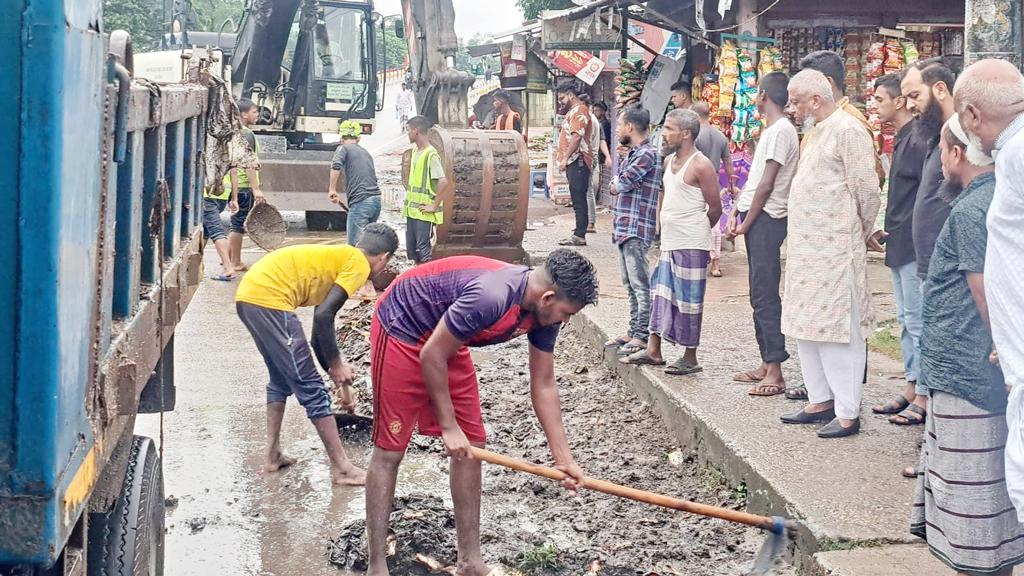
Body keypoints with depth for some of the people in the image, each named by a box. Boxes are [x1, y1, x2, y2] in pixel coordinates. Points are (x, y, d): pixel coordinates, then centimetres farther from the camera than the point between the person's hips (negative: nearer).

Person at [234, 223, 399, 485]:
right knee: (311, 388, 0)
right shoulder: (358, 264, 1)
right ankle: (342, 468, 7)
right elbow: (323, 316, -13)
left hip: (248, 296, 9)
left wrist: (342, 380, 31)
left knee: (281, 379, 26)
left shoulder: (337, 258, 26)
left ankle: (273, 456, 30)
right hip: (270, 299, -9)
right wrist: (337, 364, -1)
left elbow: (318, 335, 28)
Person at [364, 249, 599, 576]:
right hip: (401, 329, -8)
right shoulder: (491, 296, -37)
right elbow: (431, 356, -26)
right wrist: (448, 426, -17)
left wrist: (563, 457, -3)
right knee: (389, 449, -6)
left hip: (445, 341, 8)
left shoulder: (542, 312, -11)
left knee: (472, 444, 5)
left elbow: (544, 386, 0)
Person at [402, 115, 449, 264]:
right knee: (411, 246, 12)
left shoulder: (431, 154, -16)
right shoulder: (415, 151, 11)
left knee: (423, 247, -6)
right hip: (412, 210, 9)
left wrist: (434, 206, -20)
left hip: (424, 212, -9)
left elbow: (443, 182, -24)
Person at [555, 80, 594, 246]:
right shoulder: (573, 111, 22)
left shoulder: (579, 111, -11)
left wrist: (565, 158, -21)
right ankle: (579, 231, 16)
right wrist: (563, 158, 19)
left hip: (578, 161, -11)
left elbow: (576, 137, -21)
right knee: (577, 199, 12)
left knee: (579, 199, -10)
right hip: (573, 162, 11)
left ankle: (580, 236, -10)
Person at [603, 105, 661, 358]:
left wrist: (618, 187, 4)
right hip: (624, 229, 10)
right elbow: (618, 186, 15)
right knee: (630, 284, 13)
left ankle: (643, 337, -6)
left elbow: (620, 184, -16)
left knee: (640, 284, -7)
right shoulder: (632, 154, 18)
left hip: (636, 230, -10)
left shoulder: (647, 154, -13)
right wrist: (622, 186, -5)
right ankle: (633, 332, 20)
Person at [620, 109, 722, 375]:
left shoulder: (700, 166, -14)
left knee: (688, 299, -1)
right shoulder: (669, 161, 11)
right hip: (668, 243, 9)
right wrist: (660, 223, 15)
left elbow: (715, 208, -10)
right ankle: (653, 351, 21)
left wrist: (694, 230, 3)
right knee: (660, 294, 12)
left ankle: (690, 358, 8)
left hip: (691, 246, -9)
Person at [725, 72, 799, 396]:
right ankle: (766, 365, 19)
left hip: (766, 220, -10)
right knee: (759, 295, 13)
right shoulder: (773, 130, 17)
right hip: (757, 219, 10)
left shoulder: (780, 131, -13)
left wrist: (747, 223, -12)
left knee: (765, 296, -10)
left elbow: (767, 184, -17)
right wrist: (736, 212, 12)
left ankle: (776, 373, -9)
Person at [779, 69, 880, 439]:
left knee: (839, 331, -6)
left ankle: (847, 414, -2)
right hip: (806, 251, 10)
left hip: (835, 252, -10)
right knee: (808, 329, 14)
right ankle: (820, 401, 25)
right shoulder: (817, 133, 17)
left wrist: (858, 235, -1)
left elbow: (867, 192, -15)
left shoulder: (847, 131, -13)